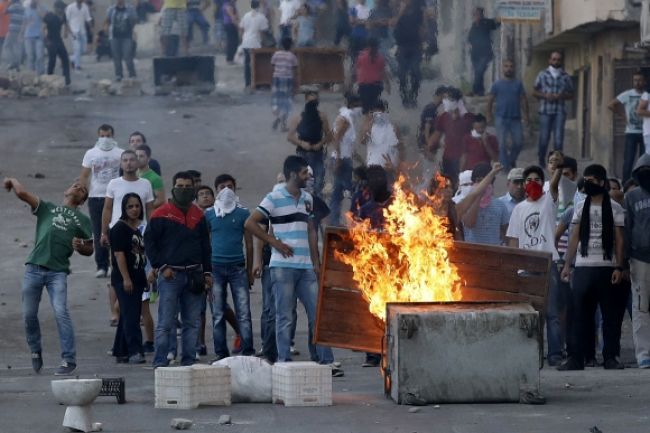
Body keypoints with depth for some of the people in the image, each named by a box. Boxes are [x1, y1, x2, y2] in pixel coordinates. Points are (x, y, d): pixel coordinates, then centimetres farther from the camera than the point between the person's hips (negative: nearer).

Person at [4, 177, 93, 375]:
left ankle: (69, 360, -14)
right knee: (29, 315, 5)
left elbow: (90, 249, 16)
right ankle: (35, 351, 27)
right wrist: (13, 181, 23)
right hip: (34, 268, 1)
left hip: (58, 272, -1)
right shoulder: (46, 208, 17)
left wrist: (79, 247, -5)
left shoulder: (82, 220, 18)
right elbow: (22, 193, 7)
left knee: (61, 313, -16)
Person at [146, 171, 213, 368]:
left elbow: (205, 246, 19)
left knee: (192, 322, 5)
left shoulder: (199, 216, 13)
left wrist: (207, 272, 12)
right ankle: (160, 363, -4)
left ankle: (189, 361, 10)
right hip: (170, 275, -5)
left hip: (193, 275, 5)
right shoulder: (161, 215, -2)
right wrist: (161, 267, -8)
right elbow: (149, 242, -2)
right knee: (165, 323, -6)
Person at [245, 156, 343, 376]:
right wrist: (275, 242, -10)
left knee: (317, 314, 2)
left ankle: (326, 361, 5)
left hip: (306, 267, 6)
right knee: (284, 317, -2)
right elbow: (250, 223, -8)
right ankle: (284, 363, 1)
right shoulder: (275, 198, -4)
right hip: (283, 265, -6)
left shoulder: (307, 199, 15)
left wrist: (316, 262, 13)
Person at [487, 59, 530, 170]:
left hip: (516, 118, 2)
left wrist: (526, 115, -1)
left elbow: (524, 99, 5)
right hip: (501, 118, -2)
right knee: (502, 143, -3)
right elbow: (490, 100, 5)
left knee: (518, 142, 1)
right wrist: (489, 114, 2)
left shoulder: (518, 84, 6)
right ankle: (505, 166, 5)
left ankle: (511, 160, 26)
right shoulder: (497, 84, 1)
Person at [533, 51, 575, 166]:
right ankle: (541, 160, 17)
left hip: (559, 112, 1)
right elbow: (535, 92, 11)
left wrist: (561, 96, -7)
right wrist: (545, 96, -8)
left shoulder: (565, 77, 9)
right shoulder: (542, 75, 7)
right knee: (544, 138, 0)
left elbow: (571, 95, 14)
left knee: (558, 139, -7)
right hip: (545, 111, -1)